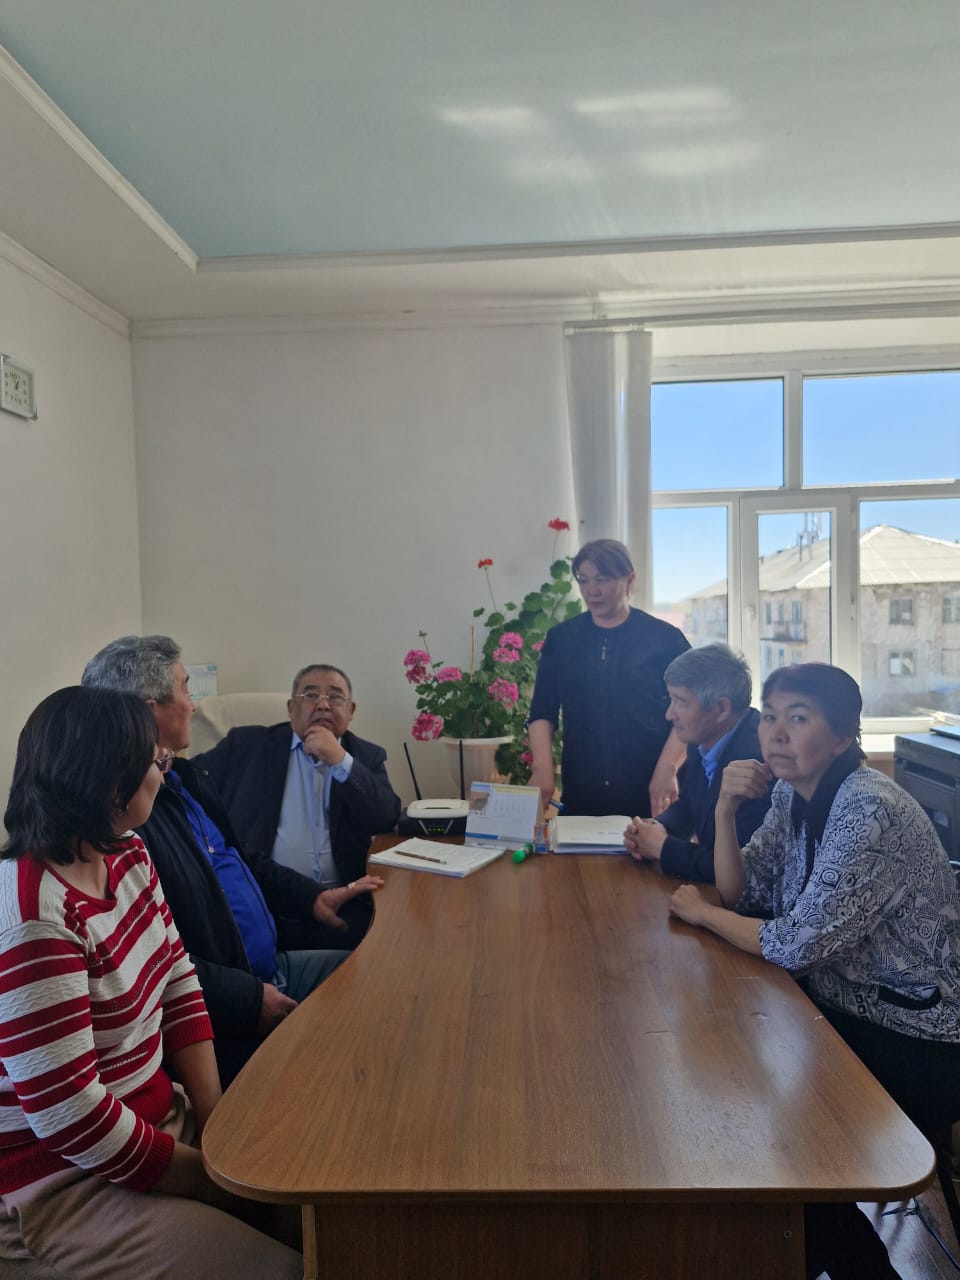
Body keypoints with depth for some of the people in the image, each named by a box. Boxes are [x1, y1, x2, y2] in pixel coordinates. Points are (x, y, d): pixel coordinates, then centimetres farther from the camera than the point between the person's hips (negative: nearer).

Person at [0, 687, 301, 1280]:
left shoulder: (127, 855, 0)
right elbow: (72, 1119, -24)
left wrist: (217, 1123, -4)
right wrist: (227, 1182, -15)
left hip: (158, 1114, 8)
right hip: (61, 1183, -8)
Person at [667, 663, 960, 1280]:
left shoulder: (871, 811, -28)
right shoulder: (791, 793, -3)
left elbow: (797, 944, -29)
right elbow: (741, 893, 1)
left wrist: (701, 913, -14)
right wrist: (726, 811, -15)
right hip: (846, 1006, 7)